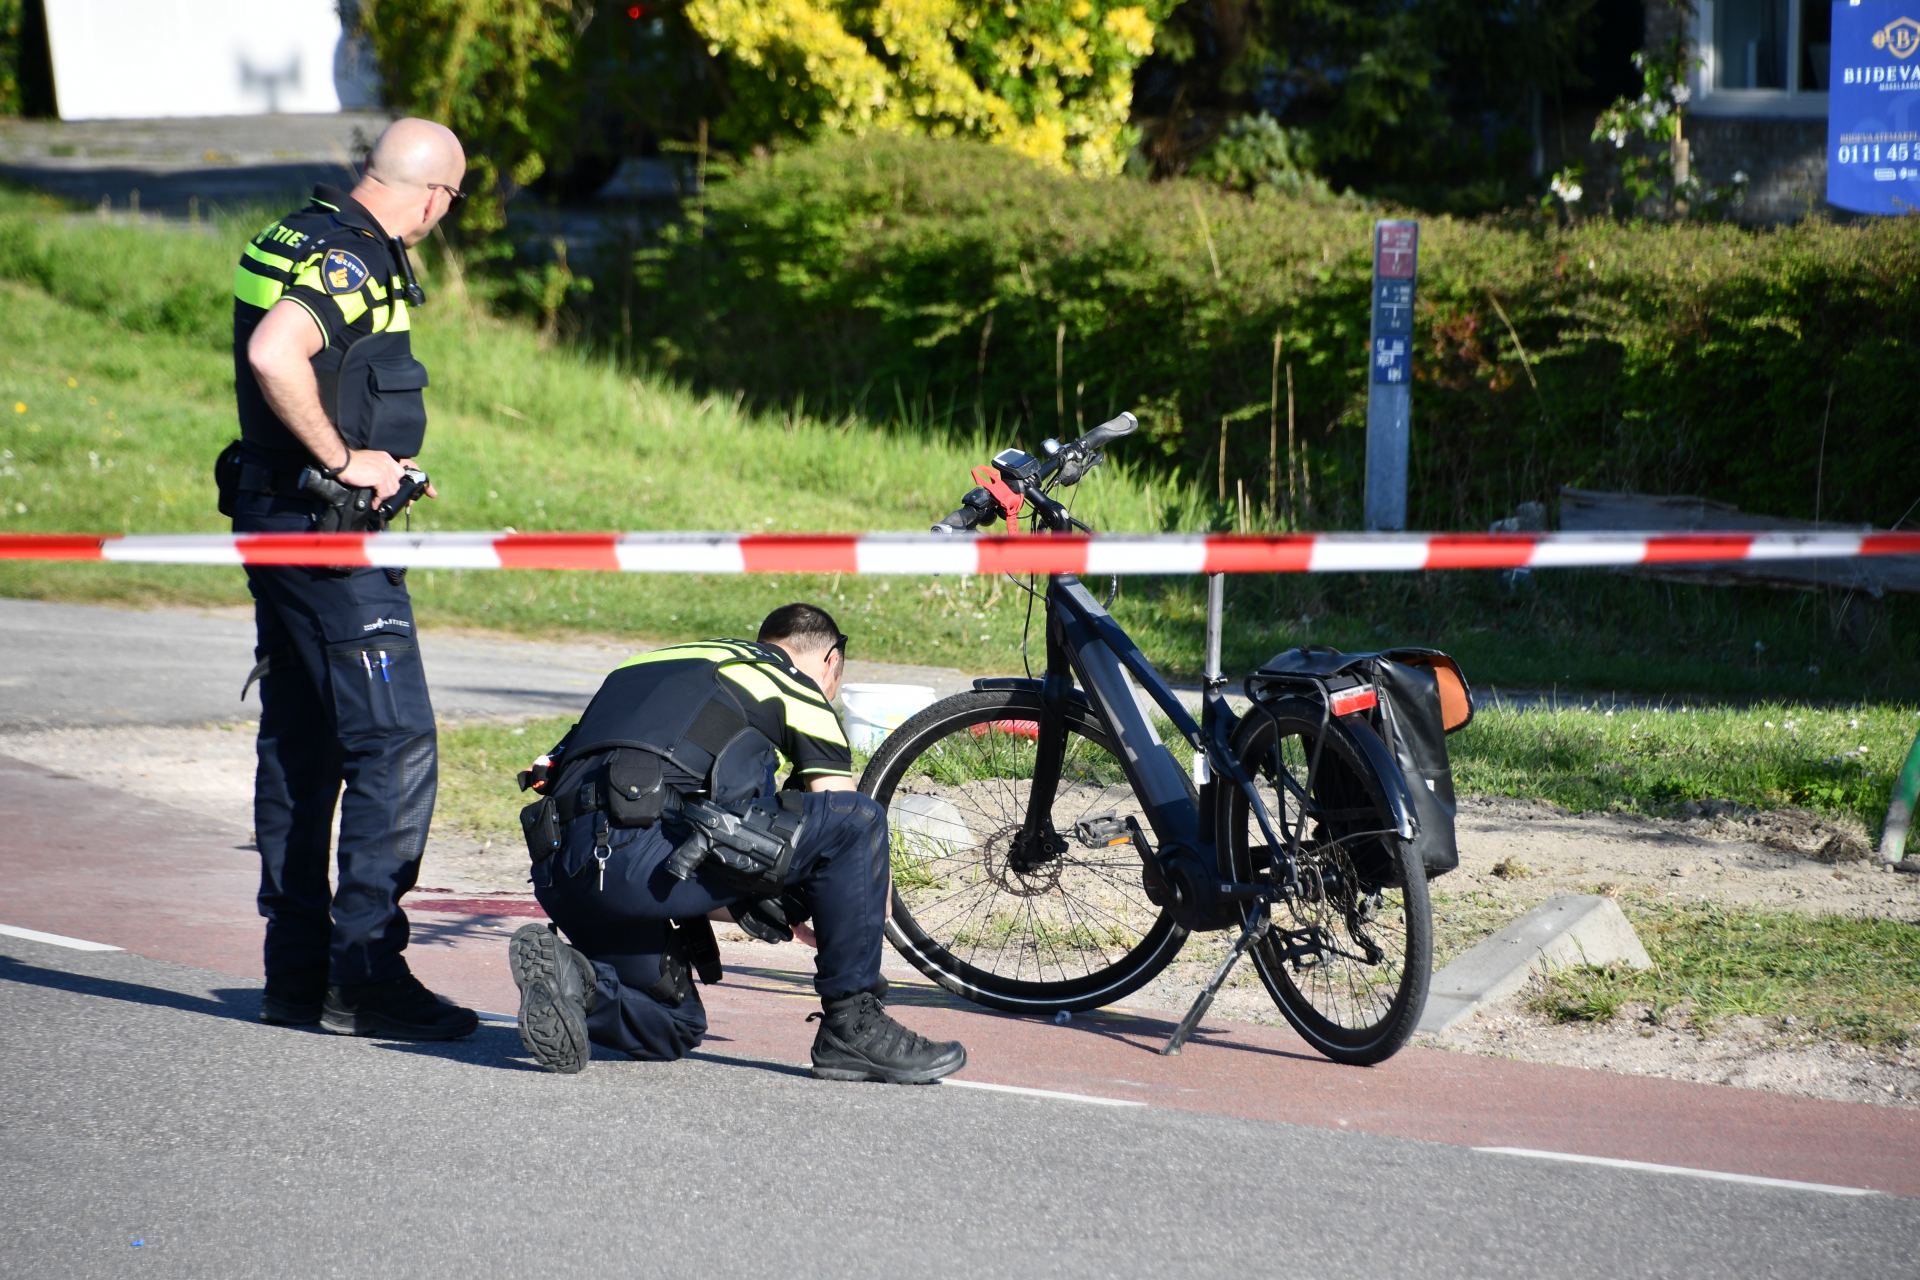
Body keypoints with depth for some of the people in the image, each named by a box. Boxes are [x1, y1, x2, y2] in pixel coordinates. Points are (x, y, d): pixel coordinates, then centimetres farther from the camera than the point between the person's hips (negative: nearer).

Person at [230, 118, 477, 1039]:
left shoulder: (308, 238, 14)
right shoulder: (353, 262, -17)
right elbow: (273, 354, -33)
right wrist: (341, 459, -23)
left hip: (279, 524, 11)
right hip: (325, 530, -11)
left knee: (300, 747, 13)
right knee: (397, 747, -8)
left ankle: (296, 972, 18)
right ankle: (365, 977, -8)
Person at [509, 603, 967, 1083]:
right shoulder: (798, 688, 13)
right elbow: (848, 821, 11)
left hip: (558, 873, 8)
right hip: (638, 856, -8)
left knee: (675, 1027, 29)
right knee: (857, 821, 1)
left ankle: (570, 980, 1)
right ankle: (853, 1025, 6)